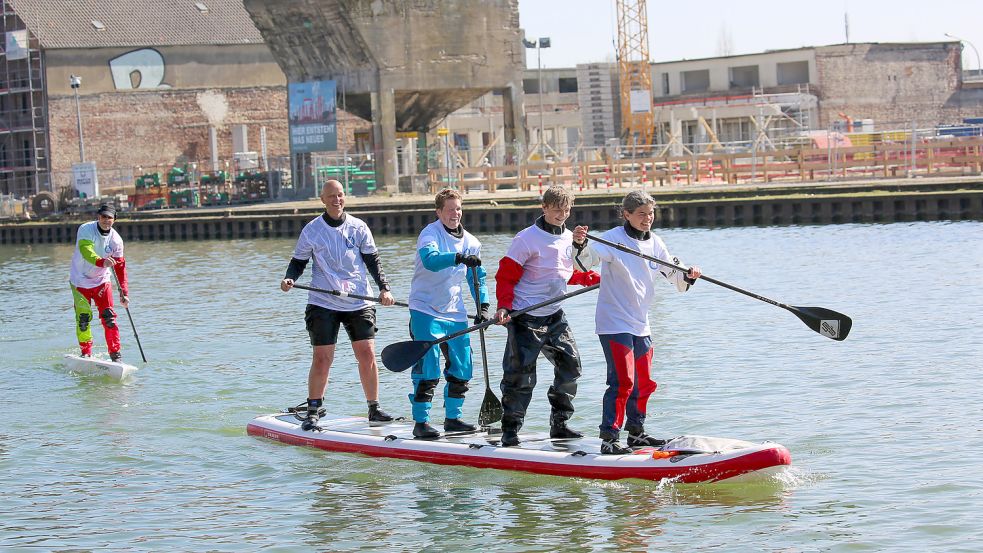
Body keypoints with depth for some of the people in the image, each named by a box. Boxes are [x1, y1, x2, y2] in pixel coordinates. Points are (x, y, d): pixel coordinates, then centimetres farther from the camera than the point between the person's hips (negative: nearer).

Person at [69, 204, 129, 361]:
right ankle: (86, 353, 9)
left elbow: (120, 268, -4)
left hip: (102, 280, 3)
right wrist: (102, 262, -56)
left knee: (109, 317, -6)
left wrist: (124, 293, -11)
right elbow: (87, 252, -37)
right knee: (83, 318, -7)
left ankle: (116, 354, 0)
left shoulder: (116, 240, -9)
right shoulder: (86, 230, -19)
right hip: (80, 280, -3)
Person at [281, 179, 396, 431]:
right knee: (322, 358, -7)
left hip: (358, 302, 2)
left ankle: (374, 409, 10)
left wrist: (384, 288, -3)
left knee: (367, 354, -2)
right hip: (323, 303, -2)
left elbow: (372, 261, 8)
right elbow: (298, 262, 7)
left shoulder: (358, 228, 5)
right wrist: (290, 278, -13)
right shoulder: (312, 230, 1)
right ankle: (312, 412, 4)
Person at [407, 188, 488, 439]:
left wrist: (483, 307, 0)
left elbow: (477, 278, 13)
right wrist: (459, 257, -45)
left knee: (462, 368, 8)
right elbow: (430, 259, -31)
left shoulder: (471, 242, 9)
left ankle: (453, 418, 22)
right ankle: (420, 422, -6)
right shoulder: (430, 233, -11)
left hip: (455, 314, 6)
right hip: (425, 310, -6)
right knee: (428, 369, -11)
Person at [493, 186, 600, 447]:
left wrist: (594, 278, 11)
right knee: (520, 375, -6)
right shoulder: (527, 238, -13)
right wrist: (504, 307, -24)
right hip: (525, 318, -7)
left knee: (570, 365, 7)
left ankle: (559, 423, 19)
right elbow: (506, 275, -12)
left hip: (554, 316, 7)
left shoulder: (569, 238, 8)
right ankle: (510, 430, 4)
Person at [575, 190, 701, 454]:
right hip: (615, 323, -8)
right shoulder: (614, 239, -12)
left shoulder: (655, 243, 9)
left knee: (644, 383, 16)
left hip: (641, 325, 8)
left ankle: (636, 433, 31)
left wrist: (689, 275, -7)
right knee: (622, 382, -15)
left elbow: (674, 274, 14)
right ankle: (608, 439, -12)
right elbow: (586, 259, -26)